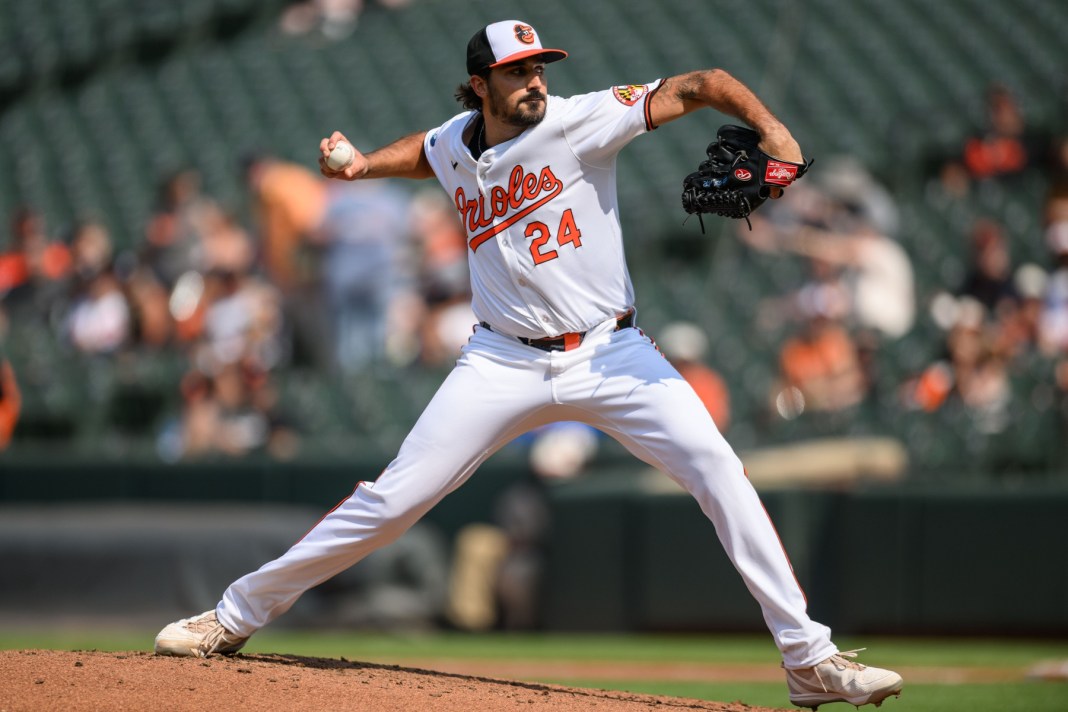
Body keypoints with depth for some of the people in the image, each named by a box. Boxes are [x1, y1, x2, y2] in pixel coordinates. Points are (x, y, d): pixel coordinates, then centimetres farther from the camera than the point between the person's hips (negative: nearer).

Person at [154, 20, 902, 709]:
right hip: (505, 362, 2)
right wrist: (363, 166, 11)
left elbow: (700, 86, -15)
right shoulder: (454, 145, 3)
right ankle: (238, 615, 13)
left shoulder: (582, 121, -11)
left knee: (716, 467, -20)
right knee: (392, 500, -2)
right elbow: (421, 152, 30)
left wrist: (773, 130, -31)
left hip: (608, 353, -2)